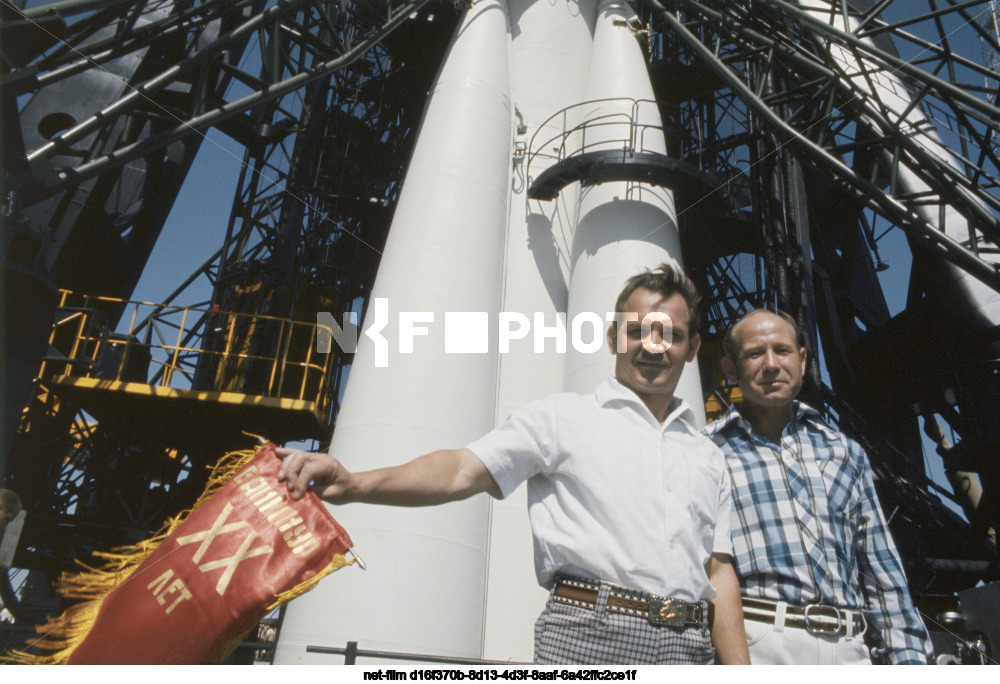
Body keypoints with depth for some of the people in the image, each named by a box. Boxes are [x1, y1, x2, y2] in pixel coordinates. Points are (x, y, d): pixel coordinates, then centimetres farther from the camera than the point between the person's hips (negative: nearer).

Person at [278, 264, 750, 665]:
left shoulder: (707, 458, 18)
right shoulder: (564, 418, 4)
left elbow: (720, 574, 17)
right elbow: (462, 471, -8)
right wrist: (354, 484, -23)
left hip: (689, 645, 5)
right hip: (588, 636, -4)